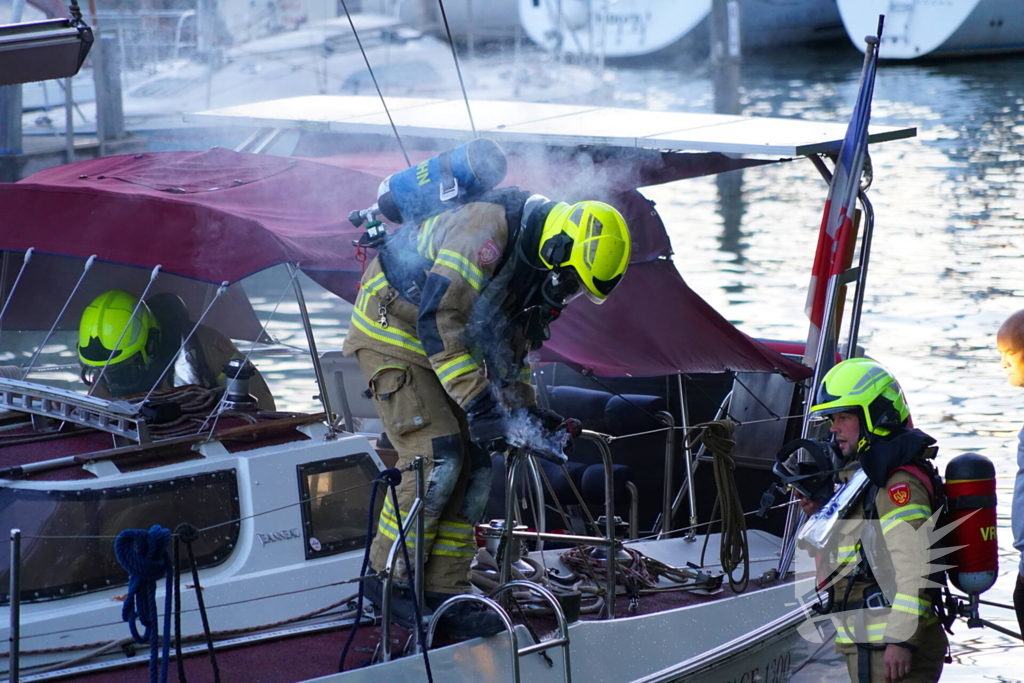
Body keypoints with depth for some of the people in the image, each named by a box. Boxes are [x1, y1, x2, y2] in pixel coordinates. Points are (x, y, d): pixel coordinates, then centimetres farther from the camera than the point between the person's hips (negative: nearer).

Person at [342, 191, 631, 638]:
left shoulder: (540, 264, 1)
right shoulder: (492, 225, -29)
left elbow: (512, 341, 16)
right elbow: (438, 319, -32)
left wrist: (524, 408, 4)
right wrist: (477, 402, -33)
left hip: (448, 346, 9)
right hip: (393, 330, -9)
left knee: (475, 463, 1)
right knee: (437, 455, -17)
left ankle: (443, 591, 3)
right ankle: (389, 580, -5)